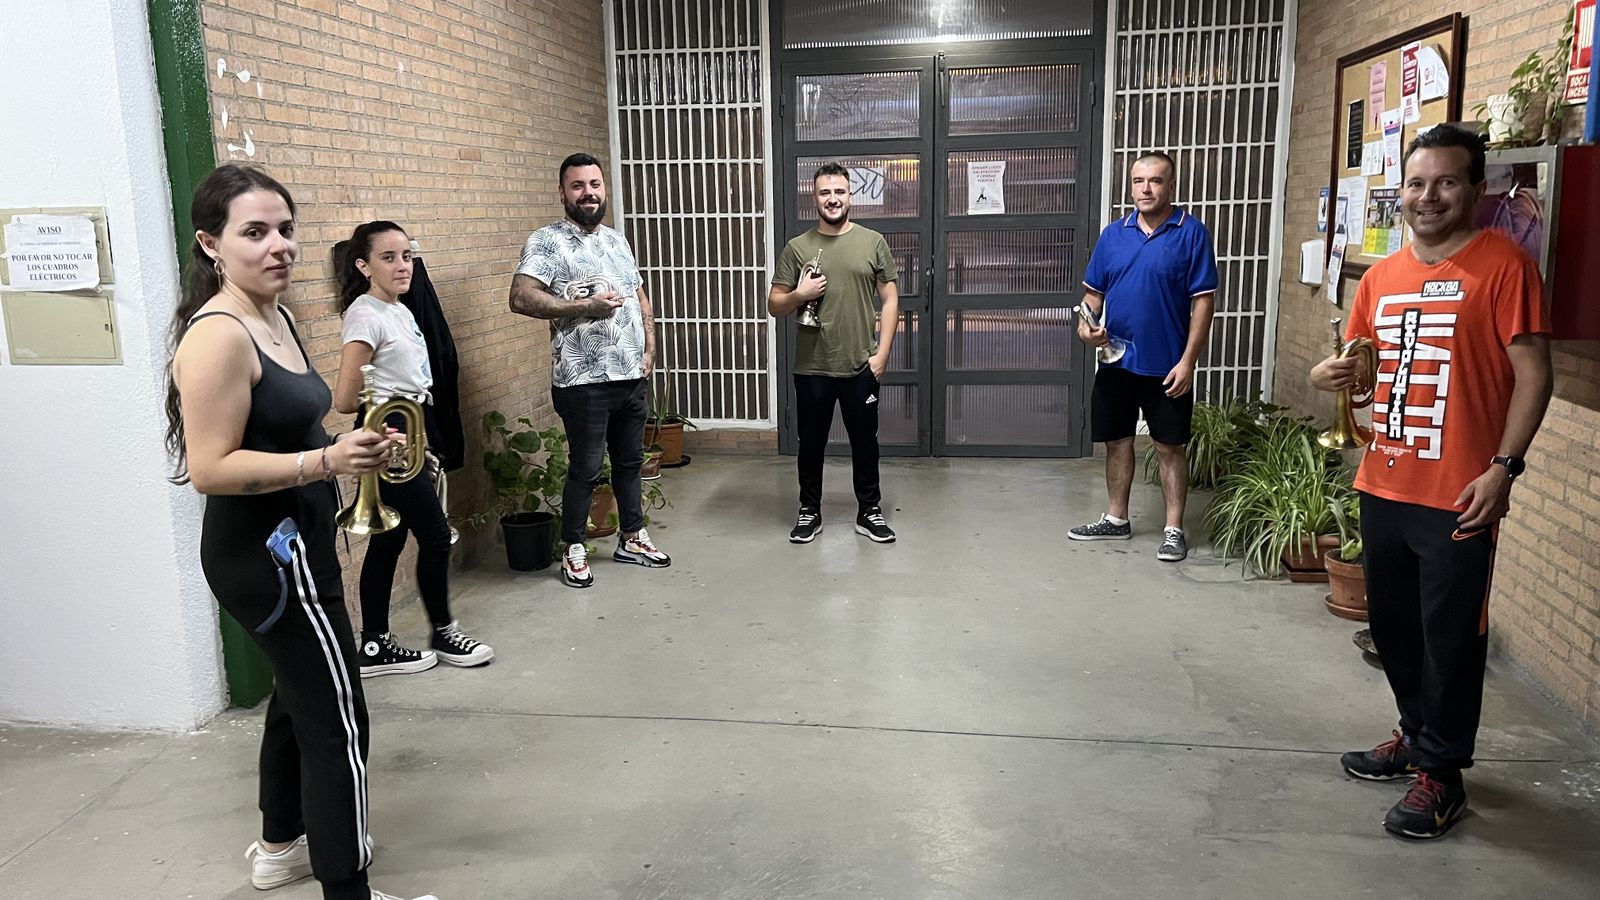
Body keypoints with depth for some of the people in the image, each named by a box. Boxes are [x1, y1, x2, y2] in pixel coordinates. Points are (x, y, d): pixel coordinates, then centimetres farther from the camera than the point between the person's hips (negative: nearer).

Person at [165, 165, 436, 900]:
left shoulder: (275, 317, 7)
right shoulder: (217, 336, -22)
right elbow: (209, 469, -25)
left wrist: (349, 448, 12)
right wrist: (326, 462, -33)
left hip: (288, 544, 10)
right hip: (267, 554, -10)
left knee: (299, 695, 23)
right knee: (337, 719, -5)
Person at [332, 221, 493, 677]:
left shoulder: (400, 311, 12)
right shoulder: (366, 316, -15)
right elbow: (345, 400, -19)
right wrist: (390, 405, 0)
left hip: (406, 439, 9)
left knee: (389, 540, 11)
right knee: (435, 534, -1)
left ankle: (374, 647, 19)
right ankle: (443, 633, 17)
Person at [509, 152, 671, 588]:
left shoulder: (617, 240, 14)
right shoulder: (548, 241, -9)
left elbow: (640, 298, 20)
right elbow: (521, 298, -20)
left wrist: (650, 348, 8)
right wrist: (584, 306, -21)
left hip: (632, 376, 7)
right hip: (584, 383, -7)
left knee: (630, 461, 17)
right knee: (585, 468, 2)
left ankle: (632, 538, 32)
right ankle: (574, 550, 18)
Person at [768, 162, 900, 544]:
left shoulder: (873, 242, 1)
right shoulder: (797, 248, 1)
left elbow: (890, 300, 2)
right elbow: (774, 305, 3)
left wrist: (882, 353, -6)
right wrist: (799, 294, -17)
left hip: (861, 367, 0)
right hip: (811, 368, 0)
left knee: (865, 441, 11)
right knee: (811, 443, 11)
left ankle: (869, 512, 26)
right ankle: (809, 512, 26)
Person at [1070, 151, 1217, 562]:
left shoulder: (1191, 233, -7)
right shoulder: (1114, 234, 6)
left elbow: (1203, 300, -9)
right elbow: (1094, 291, 12)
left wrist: (1187, 361, -14)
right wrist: (1086, 324, -10)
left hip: (1166, 366, -4)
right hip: (1116, 362, 4)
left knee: (1170, 447, 6)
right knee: (1116, 441, 13)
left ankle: (1174, 530, 16)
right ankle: (1116, 520, 28)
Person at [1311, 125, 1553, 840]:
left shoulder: (1502, 265, -8)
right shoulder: (1382, 277, 11)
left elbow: (1532, 374, -10)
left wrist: (1502, 467, -17)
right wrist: (1329, 373, -2)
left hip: (1459, 496, -6)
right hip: (1383, 485, 7)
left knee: (1449, 637, 3)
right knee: (1392, 624, 18)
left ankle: (1441, 773, 17)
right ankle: (1416, 734, 37)